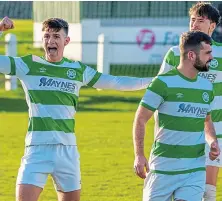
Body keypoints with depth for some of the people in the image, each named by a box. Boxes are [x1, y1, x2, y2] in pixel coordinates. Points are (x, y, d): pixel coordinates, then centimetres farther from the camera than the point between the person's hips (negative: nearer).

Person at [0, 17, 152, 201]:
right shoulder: (28, 65, 1)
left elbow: (117, 83, 16)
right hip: (37, 149, -3)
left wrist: (153, 81, 15)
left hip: (67, 149, 3)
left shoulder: (78, 70, 9)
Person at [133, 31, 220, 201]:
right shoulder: (163, 83, -9)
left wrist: (213, 141, 4)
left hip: (195, 169, 4)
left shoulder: (207, 86, 9)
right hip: (163, 167, -4)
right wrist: (139, 155, -13)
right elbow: (140, 119, -6)